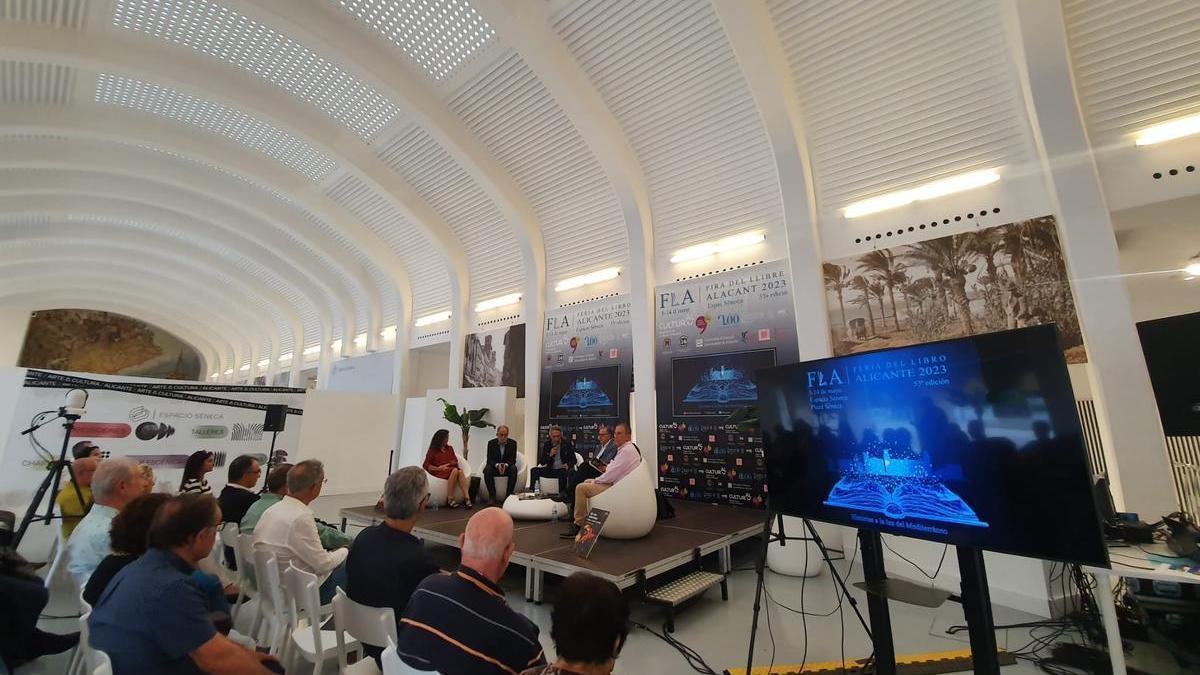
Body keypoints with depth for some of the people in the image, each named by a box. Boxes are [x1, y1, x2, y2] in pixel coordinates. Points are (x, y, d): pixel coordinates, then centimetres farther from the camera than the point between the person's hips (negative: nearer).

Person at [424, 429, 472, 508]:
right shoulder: (432, 451, 12)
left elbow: (455, 461, 12)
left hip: (451, 470, 3)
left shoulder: (450, 448, 23)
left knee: (460, 471, -34)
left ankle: (467, 498, -47)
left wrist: (447, 465, -9)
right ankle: (450, 500, -36)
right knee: (455, 470, -36)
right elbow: (426, 465, 3)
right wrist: (438, 468, -13)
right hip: (438, 472, -3)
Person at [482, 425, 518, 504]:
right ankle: (492, 497, -25)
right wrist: (497, 465, -30)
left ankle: (509, 495, -24)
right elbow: (489, 460, -9)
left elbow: (513, 460, -7)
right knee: (487, 469, -31)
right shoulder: (491, 443, -3)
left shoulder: (513, 443, -4)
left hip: (507, 467, 0)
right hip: (495, 467, 0)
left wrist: (506, 465, -30)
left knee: (514, 469, -31)